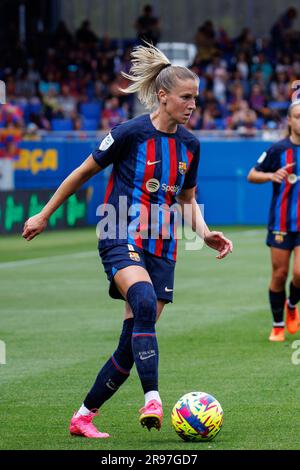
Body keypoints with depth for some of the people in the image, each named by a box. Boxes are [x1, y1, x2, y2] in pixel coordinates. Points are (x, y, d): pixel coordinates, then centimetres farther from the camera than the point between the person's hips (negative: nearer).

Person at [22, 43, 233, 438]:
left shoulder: (190, 145, 7)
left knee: (135, 340, 1)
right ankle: (152, 400, -41)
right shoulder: (131, 133, -10)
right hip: (121, 241, -6)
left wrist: (205, 234, 1)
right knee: (145, 302, -34)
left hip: (161, 250, 6)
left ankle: (84, 416, 15)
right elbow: (83, 173, 2)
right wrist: (43, 216, 7)